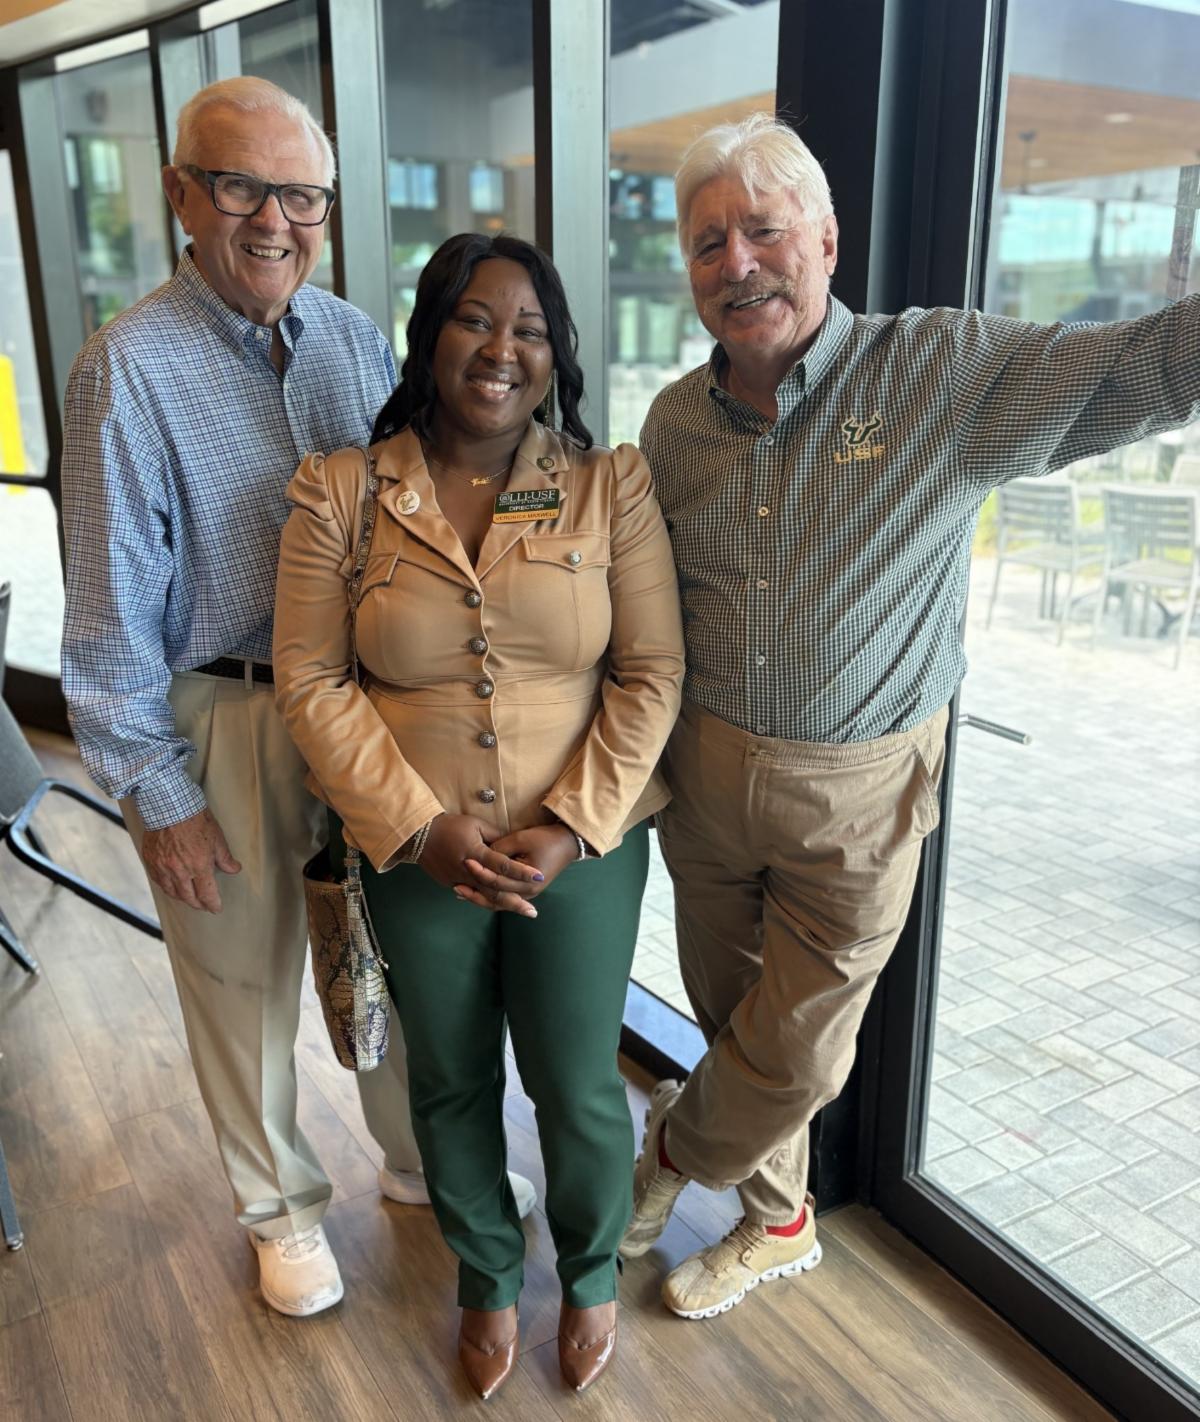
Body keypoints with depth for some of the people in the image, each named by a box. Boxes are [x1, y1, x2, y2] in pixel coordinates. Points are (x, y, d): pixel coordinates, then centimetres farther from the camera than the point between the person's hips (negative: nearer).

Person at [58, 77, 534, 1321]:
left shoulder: (357, 341, 2)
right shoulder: (130, 365, -13)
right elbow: (113, 608, -11)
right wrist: (157, 793, -10)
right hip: (220, 721, -4)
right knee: (247, 982, 14)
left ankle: (421, 1161, 44)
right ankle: (280, 1206, 40)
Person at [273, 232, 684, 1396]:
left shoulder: (611, 484, -5)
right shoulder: (339, 491, -5)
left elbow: (651, 672, -6)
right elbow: (310, 680, -6)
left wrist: (570, 827, -14)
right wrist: (422, 827, -13)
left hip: (582, 848, 0)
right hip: (417, 852, 1)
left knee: (579, 1088, 11)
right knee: (450, 1084, 19)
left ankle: (592, 1275, 45)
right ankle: (487, 1277, 48)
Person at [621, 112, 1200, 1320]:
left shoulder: (944, 372, -13)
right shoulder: (675, 419, 0)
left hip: (858, 794, -3)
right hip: (703, 770, 4)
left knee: (793, 1055, 10)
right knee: (736, 1021, 19)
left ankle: (675, 1148, 43)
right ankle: (776, 1221, 45)